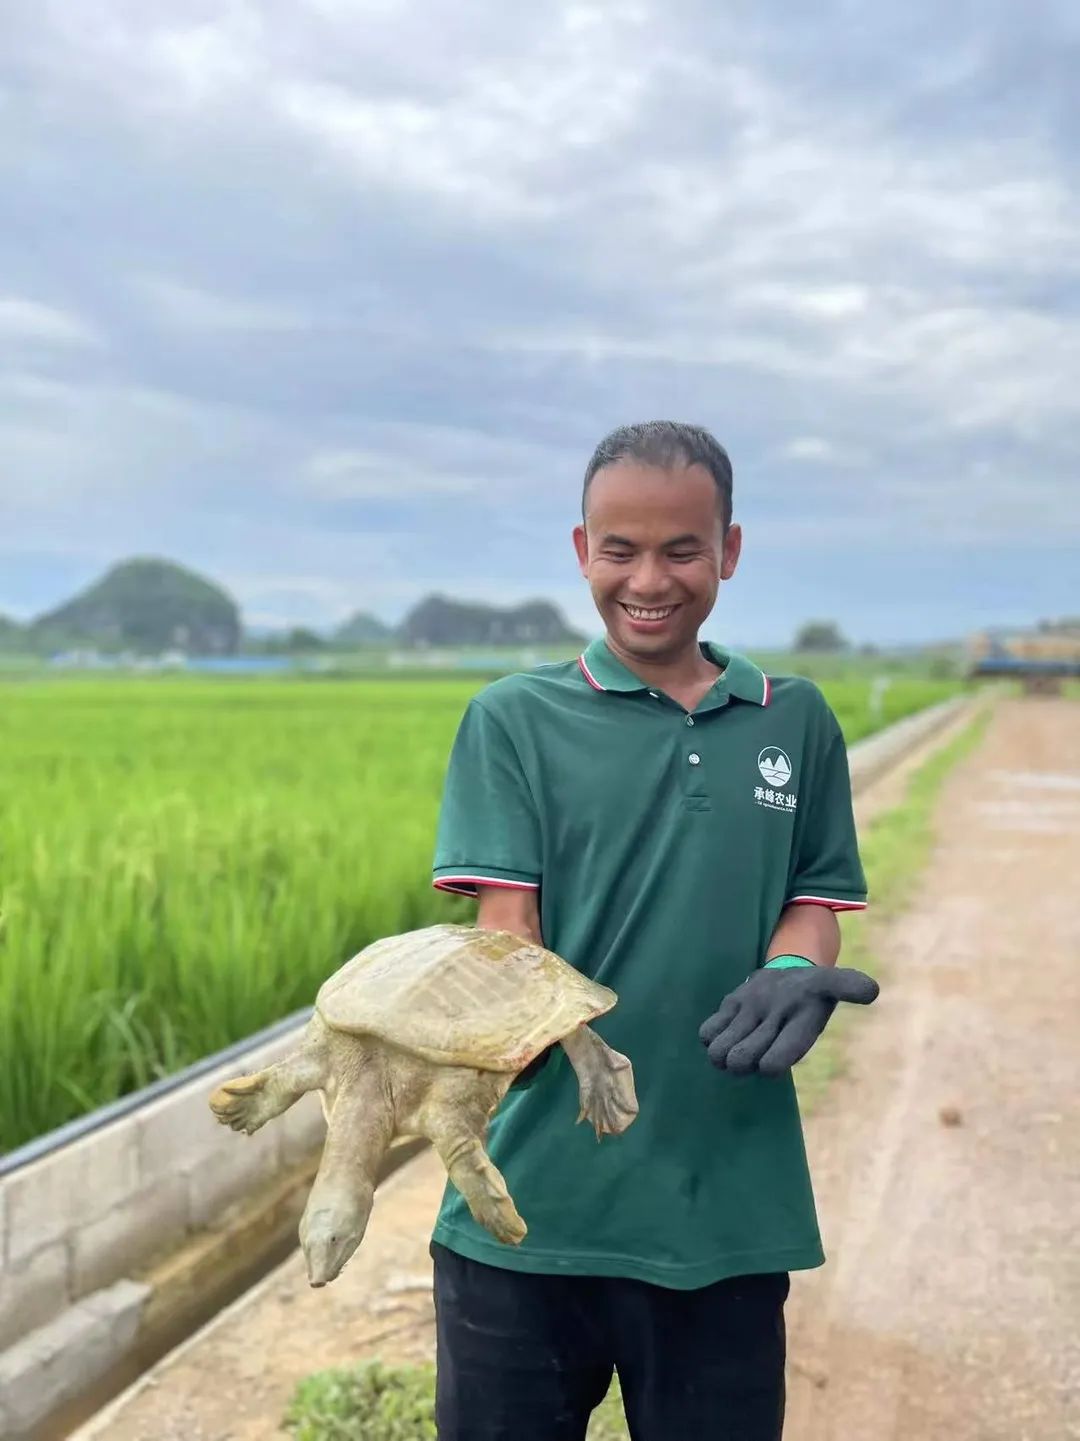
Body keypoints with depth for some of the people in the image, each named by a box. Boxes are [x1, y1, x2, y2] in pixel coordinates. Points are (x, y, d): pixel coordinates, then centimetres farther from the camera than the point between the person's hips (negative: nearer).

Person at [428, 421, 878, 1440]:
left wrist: (793, 971, -12)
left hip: (728, 1201, 2)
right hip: (532, 1193, -1)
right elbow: (504, 916, -7)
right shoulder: (514, 718, 2)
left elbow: (816, 896, 11)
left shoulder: (794, 722, 8)